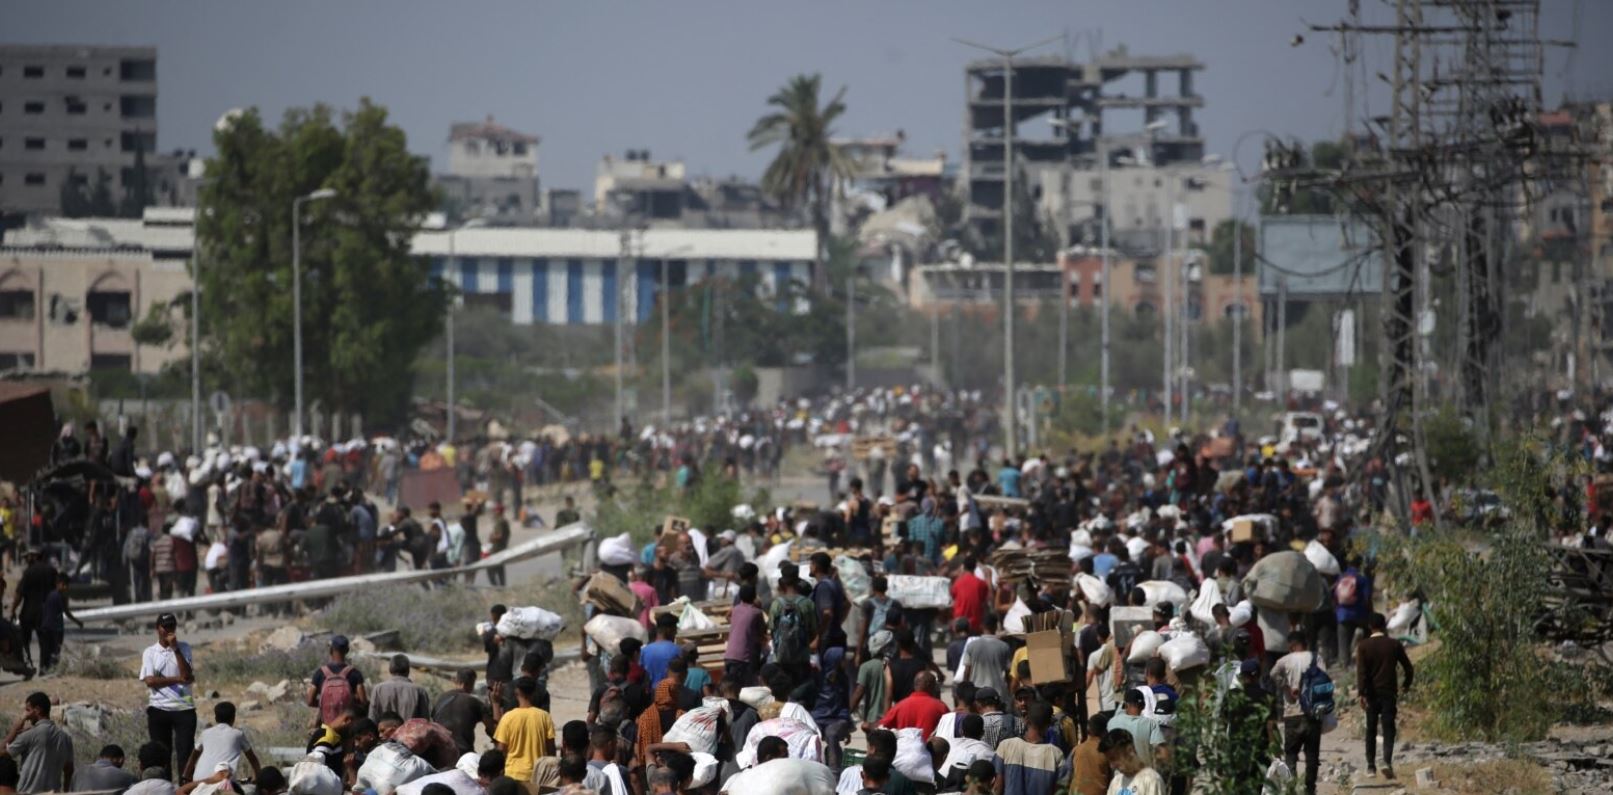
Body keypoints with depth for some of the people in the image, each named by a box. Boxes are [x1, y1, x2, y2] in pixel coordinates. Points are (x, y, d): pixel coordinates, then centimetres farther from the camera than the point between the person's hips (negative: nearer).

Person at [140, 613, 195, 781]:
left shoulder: (184, 648, 7)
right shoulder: (149, 652, 6)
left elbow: (188, 676, -8)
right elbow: (150, 681, -8)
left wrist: (175, 648, -11)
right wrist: (178, 679, -13)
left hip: (184, 709, 0)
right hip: (159, 709, 0)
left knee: (185, 754, -5)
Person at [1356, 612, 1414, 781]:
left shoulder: (1363, 646, -3)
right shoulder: (1394, 645, 0)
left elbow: (1361, 672, -11)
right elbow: (1408, 667, 4)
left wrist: (1361, 693, -14)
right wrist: (1406, 686, 19)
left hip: (1372, 693, 0)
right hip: (1389, 692, 0)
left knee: (1371, 729, 12)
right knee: (1388, 728, -3)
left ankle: (1370, 766, 14)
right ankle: (1387, 762, -23)